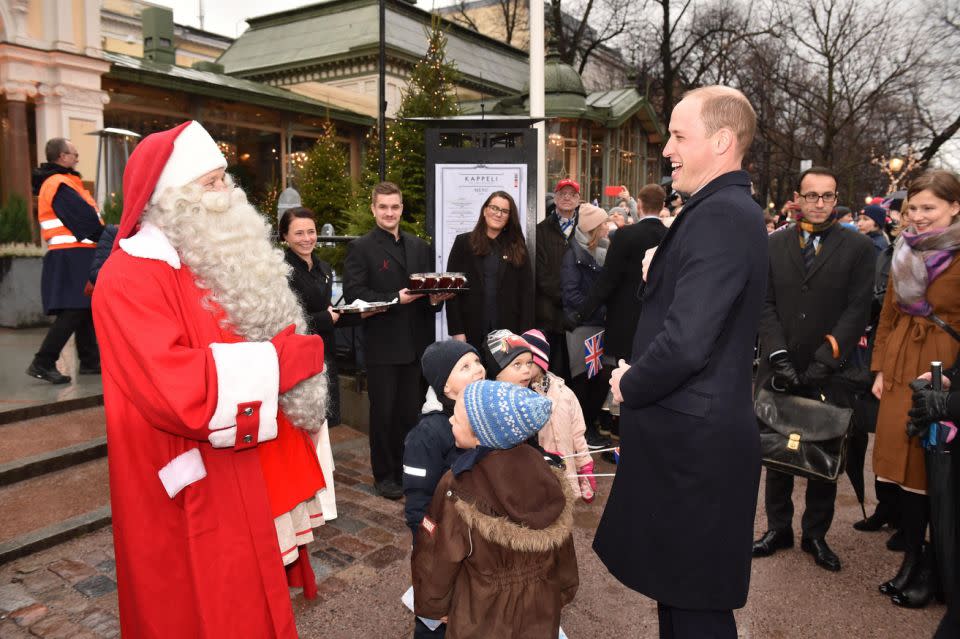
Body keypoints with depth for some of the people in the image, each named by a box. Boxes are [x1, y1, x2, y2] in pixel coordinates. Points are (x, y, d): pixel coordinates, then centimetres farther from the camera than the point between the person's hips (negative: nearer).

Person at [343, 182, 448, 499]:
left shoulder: (420, 247, 14)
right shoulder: (360, 247, -3)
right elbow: (354, 294, -13)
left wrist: (435, 298, -6)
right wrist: (396, 299, -21)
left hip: (416, 343, 5)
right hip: (382, 345, -4)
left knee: (410, 412, 13)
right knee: (383, 413, 7)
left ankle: (408, 470, 27)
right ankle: (384, 476, 21)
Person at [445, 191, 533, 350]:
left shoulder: (517, 247, 9)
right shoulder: (463, 242, 5)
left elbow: (526, 291, 5)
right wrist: (456, 331, -7)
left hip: (508, 331, 1)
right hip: (472, 331, -1)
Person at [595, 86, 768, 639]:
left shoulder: (720, 215, -20)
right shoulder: (731, 209, 12)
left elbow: (686, 341, -27)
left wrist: (631, 386, -9)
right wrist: (637, 374, 6)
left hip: (693, 441, -10)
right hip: (696, 431, 10)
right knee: (679, 588, 23)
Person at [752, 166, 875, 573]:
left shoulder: (859, 248, 0)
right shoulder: (773, 245, 5)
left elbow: (858, 310, -7)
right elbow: (765, 305, 0)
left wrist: (823, 360, -16)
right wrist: (778, 355, -12)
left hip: (830, 375, -1)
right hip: (780, 370, 2)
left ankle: (816, 534, 27)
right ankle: (778, 528, 27)